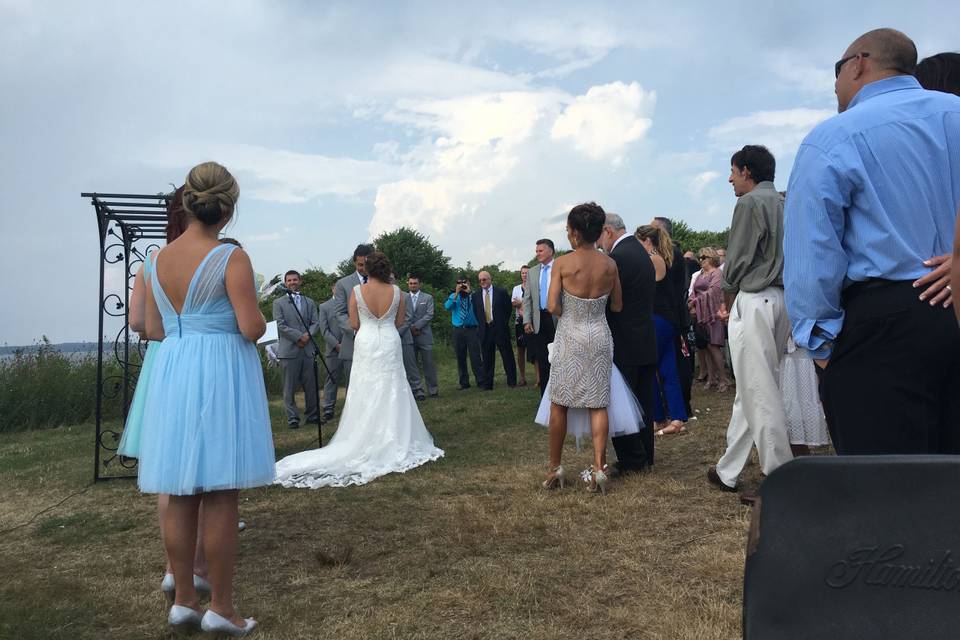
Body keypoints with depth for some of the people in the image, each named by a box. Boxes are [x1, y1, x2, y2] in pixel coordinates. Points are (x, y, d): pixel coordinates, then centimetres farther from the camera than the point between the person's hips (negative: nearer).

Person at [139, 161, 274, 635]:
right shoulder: (231, 258, -12)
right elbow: (251, 328, -18)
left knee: (181, 495, 12)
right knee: (220, 496, 1)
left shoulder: (159, 259, 6)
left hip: (172, 374, 6)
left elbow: (153, 330, 10)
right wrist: (260, 320, 4)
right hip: (222, 374, -6)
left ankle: (183, 600, 22)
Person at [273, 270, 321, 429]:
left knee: (311, 386, 2)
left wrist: (308, 335, -10)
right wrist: (299, 336, -12)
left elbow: (316, 323, 10)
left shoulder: (310, 302, 18)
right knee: (290, 387, -2)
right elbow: (281, 325, -4)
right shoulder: (279, 303, 7)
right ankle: (293, 418, 3)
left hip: (308, 350, 3)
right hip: (289, 350, -3)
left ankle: (312, 416, 11)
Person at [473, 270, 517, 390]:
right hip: (485, 330, 3)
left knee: (507, 356, 3)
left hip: (500, 329, -2)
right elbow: (476, 313, 12)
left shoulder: (501, 292, 0)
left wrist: (504, 323, 4)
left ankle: (512, 382, 11)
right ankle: (488, 384, 12)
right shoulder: (476, 296, 9)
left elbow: (508, 308, 5)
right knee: (487, 359, 6)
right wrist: (481, 325, 6)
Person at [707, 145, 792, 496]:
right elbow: (775, 256, 16)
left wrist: (727, 300, 6)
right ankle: (728, 471, 21)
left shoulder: (750, 203, -10)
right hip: (782, 299, 9)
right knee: (750, 390, 12)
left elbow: (737, 260, -10)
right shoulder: (785, 204, 16)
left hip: (754, 301, -9)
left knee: (760, 393, -4)